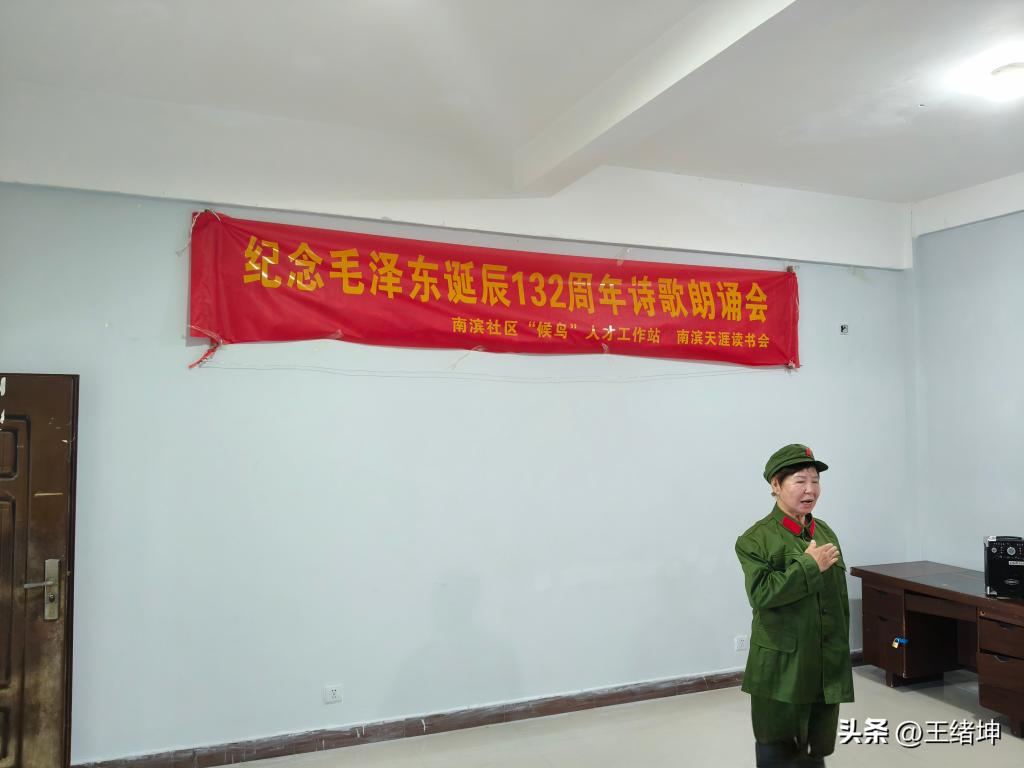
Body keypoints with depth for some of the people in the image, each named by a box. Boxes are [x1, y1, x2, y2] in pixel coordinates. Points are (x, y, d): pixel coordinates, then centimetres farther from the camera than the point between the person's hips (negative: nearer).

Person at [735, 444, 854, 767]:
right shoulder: (756, 539, -11)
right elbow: (761, 593, -22)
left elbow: (839, 597, 15)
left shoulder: (825, 532, 8)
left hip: (826, 662, 6)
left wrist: (841, 652, 15)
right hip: (781, 665, -5)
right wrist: (810, 565, -20)